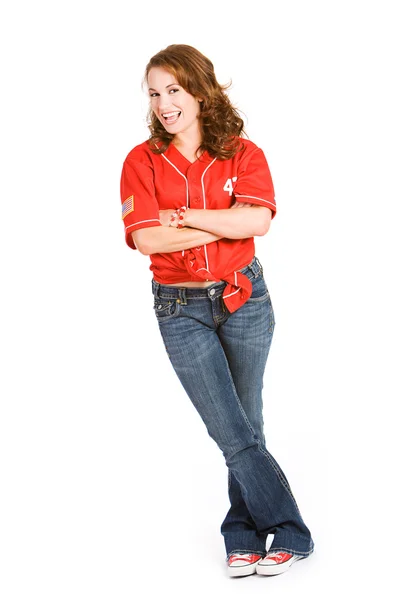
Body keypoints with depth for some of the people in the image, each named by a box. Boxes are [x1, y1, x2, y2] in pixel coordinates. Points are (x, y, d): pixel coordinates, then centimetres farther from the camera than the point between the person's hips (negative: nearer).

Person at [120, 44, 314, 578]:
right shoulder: (142, 162, -1)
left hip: (244, 298, 1)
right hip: (180, 309, 0)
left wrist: (182, 216, -15)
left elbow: (257, 219, -17)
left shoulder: (243, 154, 0)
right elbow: (147, 239, -14)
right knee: (232, 433, -3)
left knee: (246, 425, 9)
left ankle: (242, 537, 21)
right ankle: (291, 533, 9)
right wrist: (225, 225, -13)